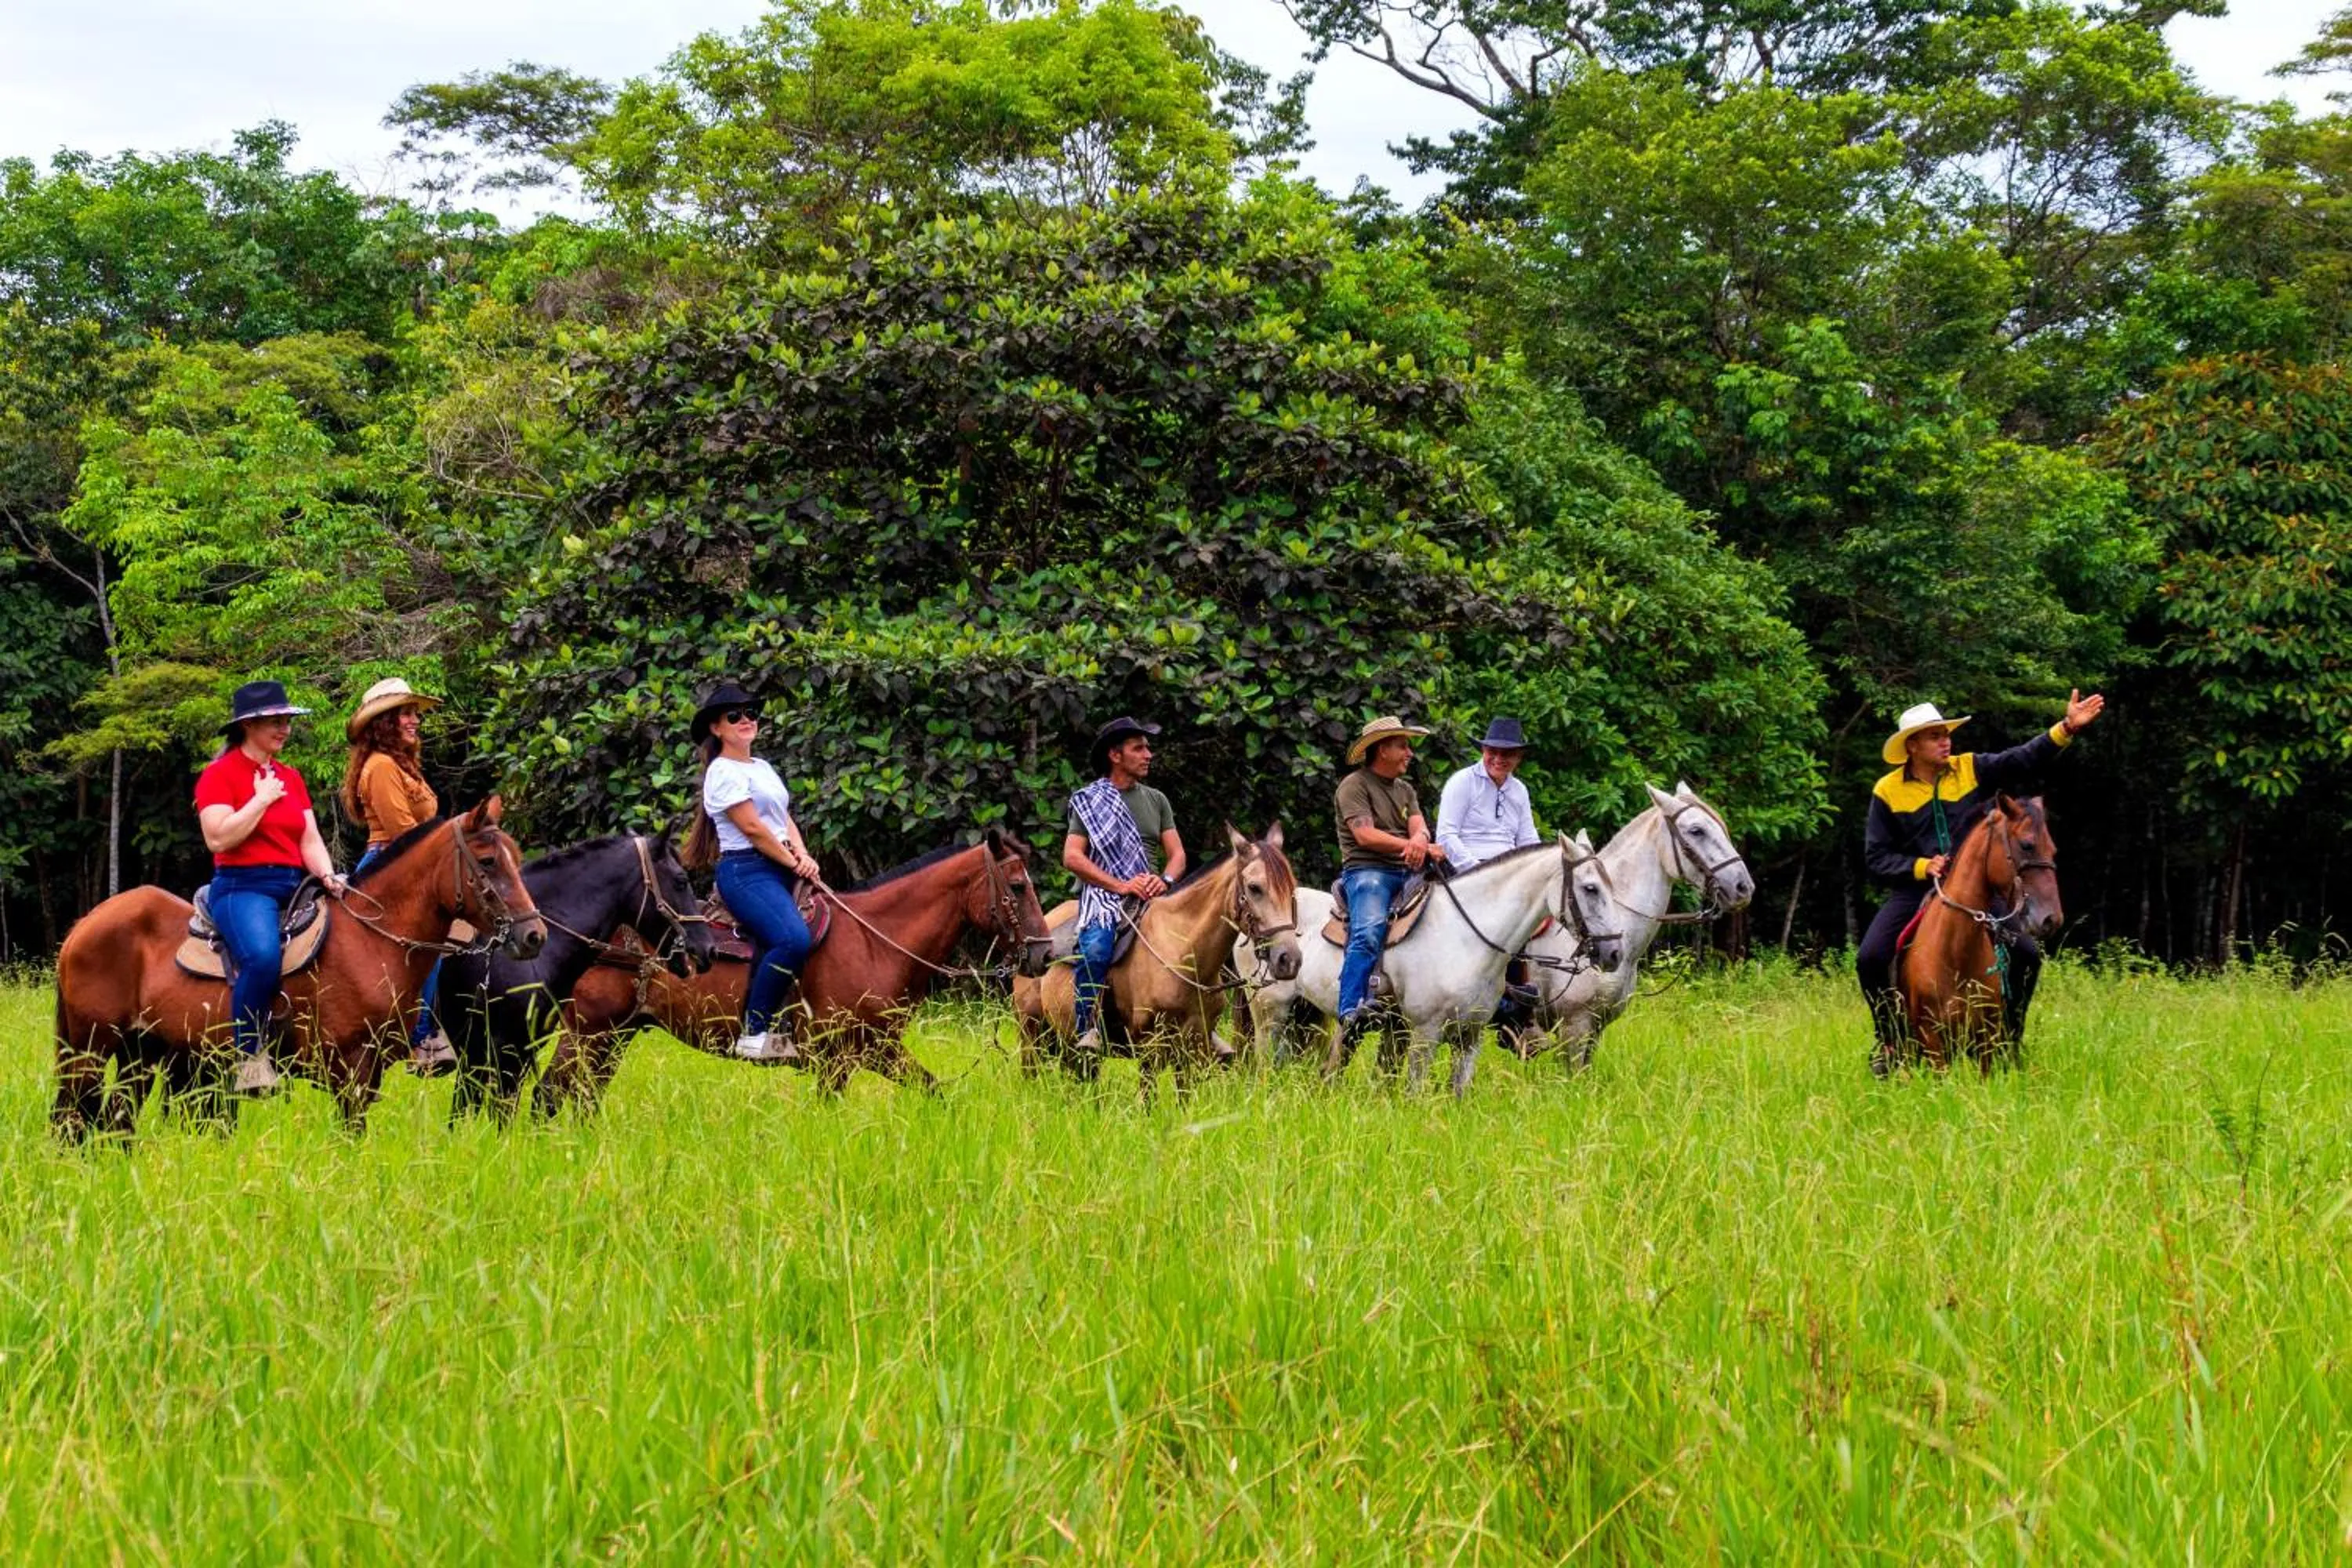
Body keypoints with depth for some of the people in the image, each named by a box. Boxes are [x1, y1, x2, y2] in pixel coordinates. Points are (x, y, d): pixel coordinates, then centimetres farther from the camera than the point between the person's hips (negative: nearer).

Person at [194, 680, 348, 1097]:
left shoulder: (291, 777, 18)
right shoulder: (219, 775, -1)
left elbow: (310, 840, 12)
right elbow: (219, 838, -14)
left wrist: (327, 876, -7)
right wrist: (262, 799, -10)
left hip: (294, 887, 7)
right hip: (242, 887, -7)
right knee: (263, 955, -36)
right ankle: (250, 1057, -25)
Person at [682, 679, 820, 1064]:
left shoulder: (763, 769, 22)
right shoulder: (724, 772, -6)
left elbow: (786, 819, 17)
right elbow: (752, 828, -12)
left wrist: (803, 855, -2)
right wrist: (794, 863, -7)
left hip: (782, 870, 10)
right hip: (746, 870, -10)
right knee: (793, 939, -30)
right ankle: (756, 1031, -22)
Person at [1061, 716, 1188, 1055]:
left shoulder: (1157, 801, 18)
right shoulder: (1089, 801, 5)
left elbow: (1177, 855, 13)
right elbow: (1072, 857, -6)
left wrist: (1164, 879, -11)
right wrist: (1121, 885, -16)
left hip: (1152, 900, 5)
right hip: (1104, 896, -5)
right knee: (1095, 950, -33)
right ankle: (1088, 1030, -29)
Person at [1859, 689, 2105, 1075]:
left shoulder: (1972, 769, 2)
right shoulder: (1888, 792, -3)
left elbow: (2024, 760, -7)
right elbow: (1876, 859, -1)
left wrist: (2067, 728, -20)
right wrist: (1921, 867, -16)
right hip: (1914, 893, -2)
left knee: (2026, 955, -11)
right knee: (1870, 959, -20)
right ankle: (1889, 1041, 3)